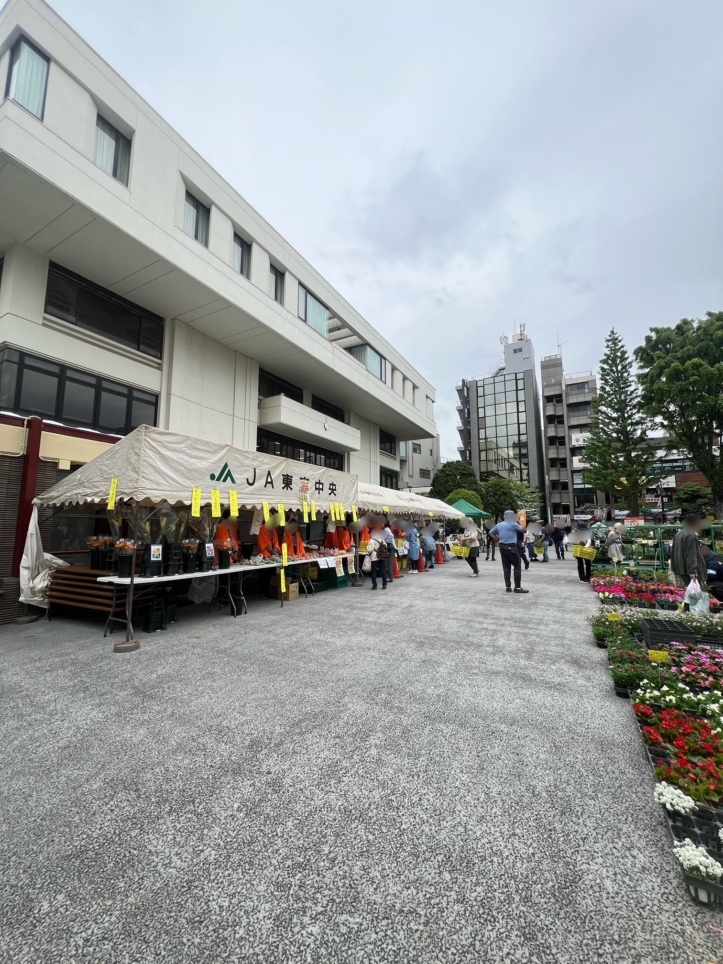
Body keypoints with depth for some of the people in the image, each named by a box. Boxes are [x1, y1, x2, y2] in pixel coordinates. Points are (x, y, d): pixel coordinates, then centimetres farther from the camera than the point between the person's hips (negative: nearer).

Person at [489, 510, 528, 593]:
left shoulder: (499, 525, 9)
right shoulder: (513, 524, -9)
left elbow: (491, 533, 17)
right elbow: (524, 530, 0)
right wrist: (518, 522, 8)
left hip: (502, 547, 6)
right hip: (511, 547, -6)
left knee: (506, 568, 9)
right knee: (517, 567, 2)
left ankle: (508, 587, 10)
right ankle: (517, 587, 2)